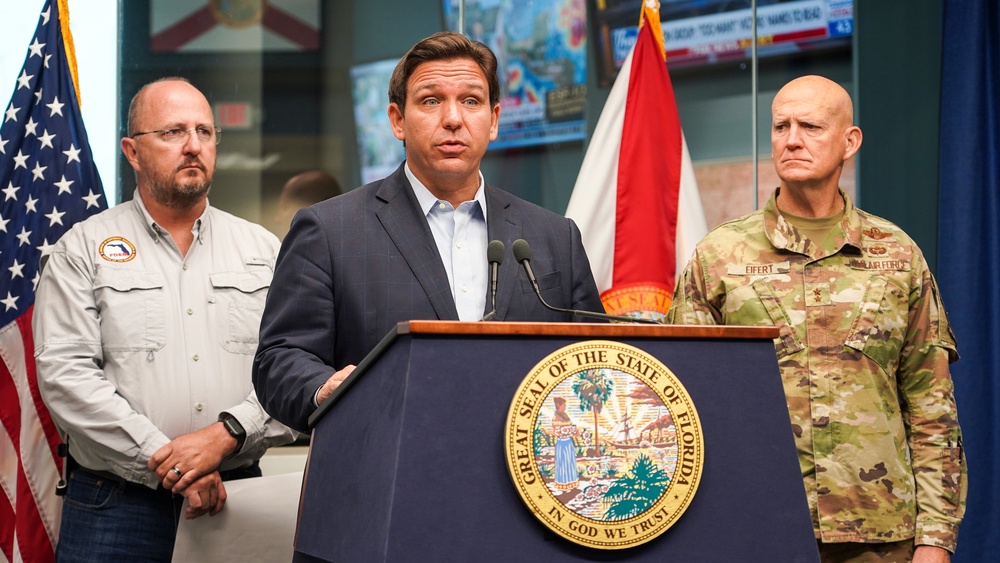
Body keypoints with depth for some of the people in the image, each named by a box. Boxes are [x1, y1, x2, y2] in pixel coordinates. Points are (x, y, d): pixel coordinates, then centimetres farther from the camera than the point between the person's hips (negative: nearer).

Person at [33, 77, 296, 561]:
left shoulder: (264, 250, 11)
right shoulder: (83, 250, 3)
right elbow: (65, 375, -8)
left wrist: (226, 435, -15)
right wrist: (166, 464, -15)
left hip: (235, 498, 2)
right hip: (115, 509, -2)